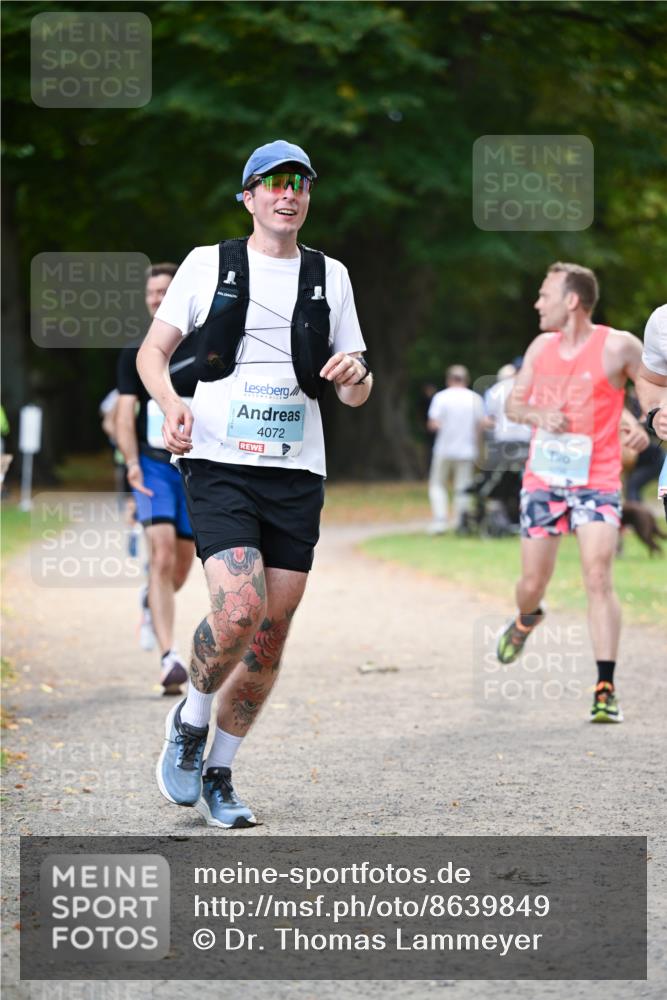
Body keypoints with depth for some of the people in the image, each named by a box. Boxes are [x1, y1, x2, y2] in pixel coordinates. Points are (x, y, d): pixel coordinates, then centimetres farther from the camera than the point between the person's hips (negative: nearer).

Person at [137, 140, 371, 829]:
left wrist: (355, 376, -8)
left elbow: (354, 393, 16)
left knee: (269, 637, 2)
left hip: (296, 473, 3)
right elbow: (152, 351, 8)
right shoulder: (208, 263, 6)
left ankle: (218, 774, 18)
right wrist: (171, 404, -13)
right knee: (239, 612, -22)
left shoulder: (330, 276, 13)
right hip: (218, 465, -3)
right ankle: (189, 724, 6)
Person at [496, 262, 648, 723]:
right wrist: (538, 415, -8)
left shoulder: (618, 346, -7)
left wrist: (641, 424, -16)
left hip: (596, 482, -4)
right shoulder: (541, 347, 7)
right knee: (532, 584, 8)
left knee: (598, 577, -17)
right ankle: (527, 619, 46)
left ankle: (606, 690, -16)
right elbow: (514, 403, 15)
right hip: (543, 479, 4)